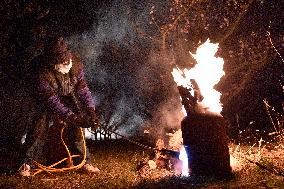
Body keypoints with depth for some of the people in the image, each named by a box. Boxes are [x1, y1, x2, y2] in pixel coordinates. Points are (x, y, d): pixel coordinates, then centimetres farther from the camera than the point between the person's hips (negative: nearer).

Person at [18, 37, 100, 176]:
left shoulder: (75, 66, -22)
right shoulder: (44, 76, -35)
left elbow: (83, 89, -18)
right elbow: (53, 102, -34)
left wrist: (91, 111, -30)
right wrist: (74, 118, -40)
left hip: (70, 103, 4)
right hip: (50, 107, -3)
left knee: (76, 130, -5)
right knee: (40, 130, -17)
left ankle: (84, 161, 9)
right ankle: (27, 164, -5)